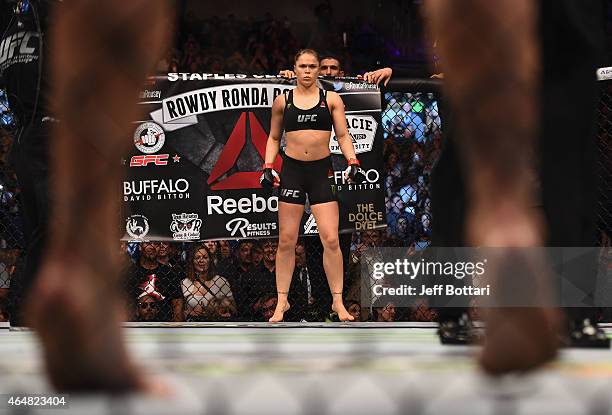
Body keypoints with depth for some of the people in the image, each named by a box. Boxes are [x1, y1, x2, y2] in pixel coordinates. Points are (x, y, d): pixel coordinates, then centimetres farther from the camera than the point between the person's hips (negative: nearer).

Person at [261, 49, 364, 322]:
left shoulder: (331, 100, 6)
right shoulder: (283, 101, 8)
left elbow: (343, 135, 5)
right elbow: (274, 138, 16)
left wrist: (352, 162, -10)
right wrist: (268, 166, 3)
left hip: (322, 170, -1)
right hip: (292, 169, 1)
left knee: (331, 240, -6)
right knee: (286, 240, 1)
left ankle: (337, 302, 2)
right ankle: (282, 301, 10)